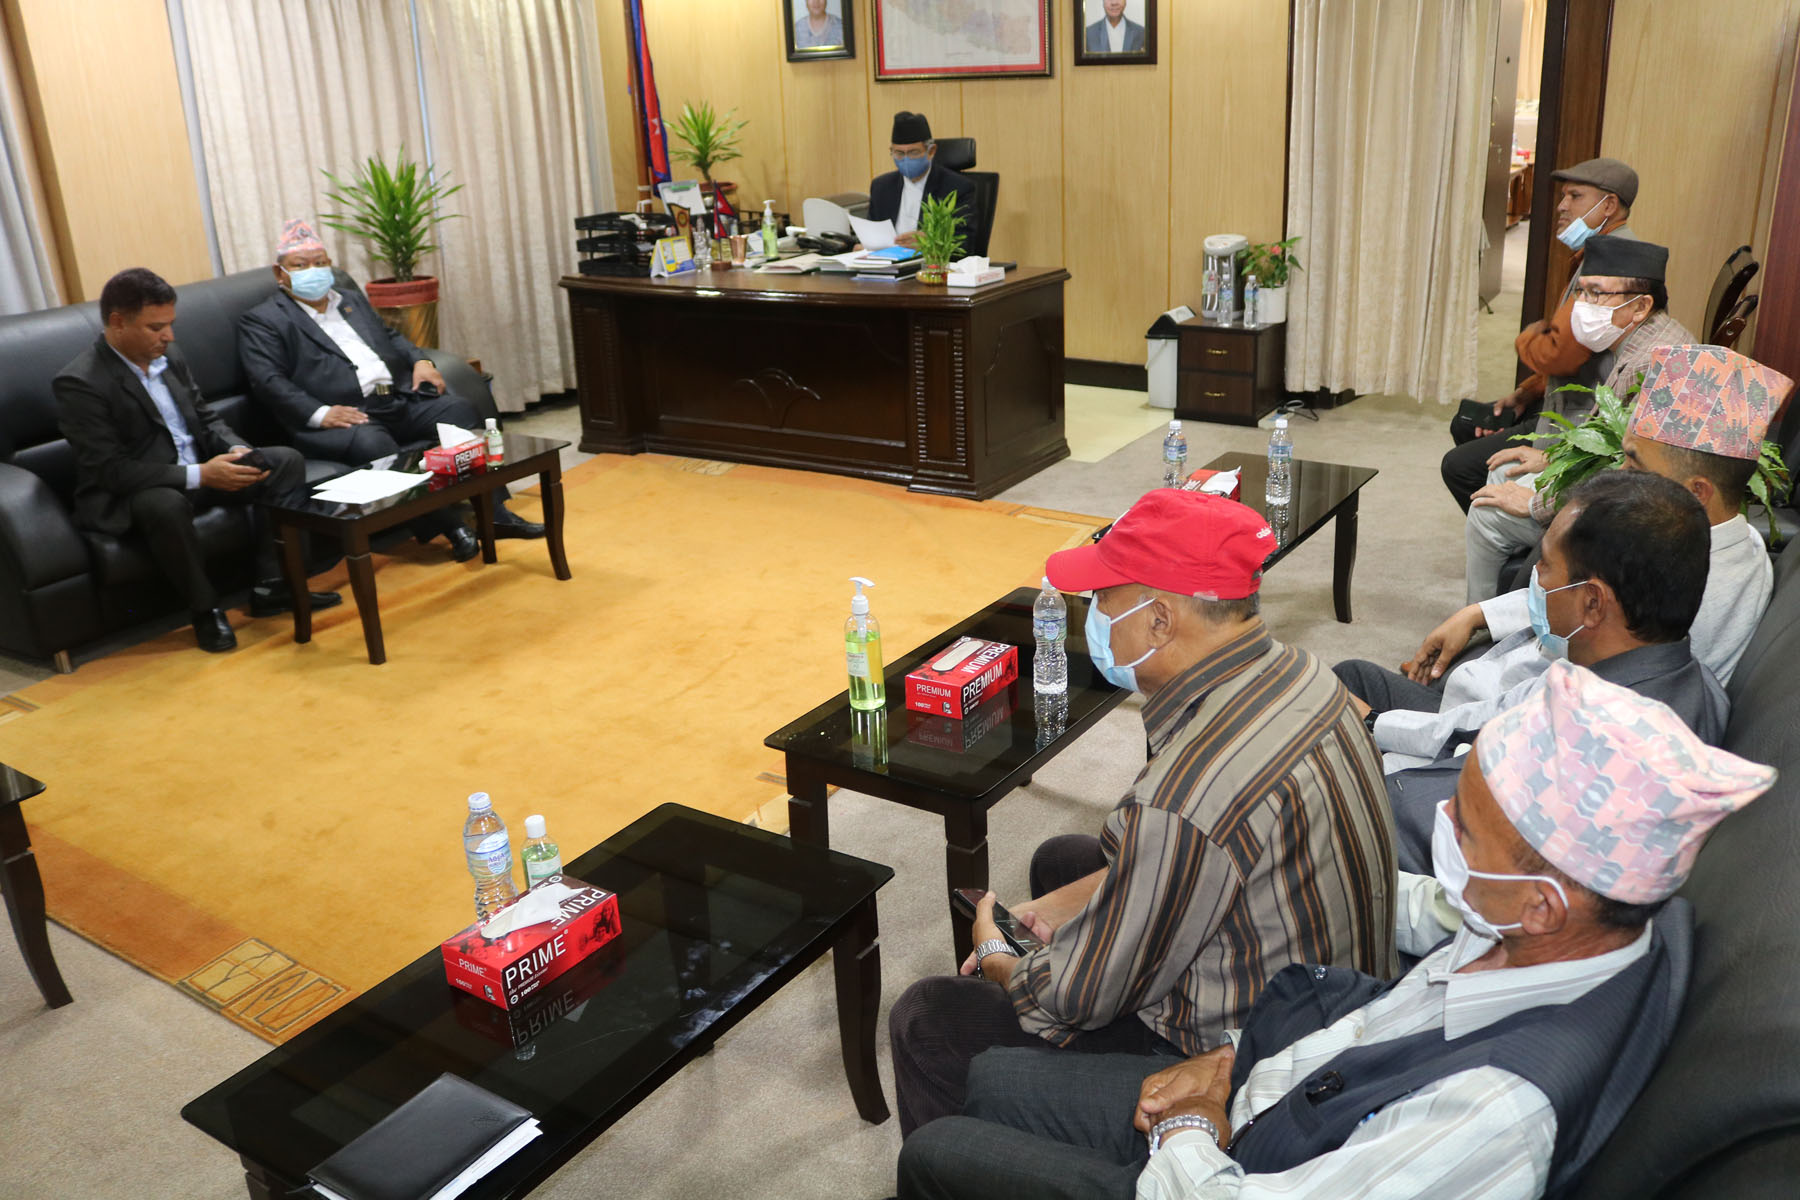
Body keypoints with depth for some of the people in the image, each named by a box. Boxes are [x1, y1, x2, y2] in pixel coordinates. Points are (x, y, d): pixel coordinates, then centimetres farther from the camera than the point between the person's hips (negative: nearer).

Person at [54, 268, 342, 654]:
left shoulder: (168, 355, 3)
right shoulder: (78, 384, -19)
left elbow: (206, 418, 13)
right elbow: (112, 470, -23)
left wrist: (237, 449, -10)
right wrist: (199, 476, -30)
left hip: (200, 469, 8)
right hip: (123, 496, -8)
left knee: (286, 461, -4)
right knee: (166, 504, -40)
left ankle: (270, 584, -6)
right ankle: (205, 608, -18)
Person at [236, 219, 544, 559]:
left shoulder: (353, 298, 26)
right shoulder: (262, 322, 5)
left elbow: (390, 336, 32)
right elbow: (268, 382, -7)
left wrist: (420, 360, 9)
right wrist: (320, 413, -21)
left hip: (399, 400, 6)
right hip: (341, 417, -6)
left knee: (460, 410, -15)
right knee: (372, 443, -37)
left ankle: (494, 511, -18)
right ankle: (445, 526, -33)